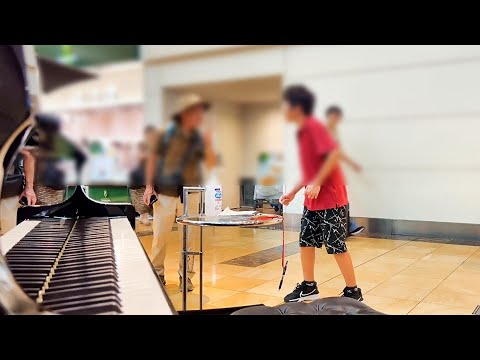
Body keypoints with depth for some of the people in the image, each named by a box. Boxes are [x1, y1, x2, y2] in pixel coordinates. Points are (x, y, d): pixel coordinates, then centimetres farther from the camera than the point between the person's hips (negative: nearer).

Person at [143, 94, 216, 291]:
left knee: (189, 237, 5)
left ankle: (186, 276, 18)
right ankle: (157, 273, 22)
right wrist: (149, 185, -5)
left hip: (190, 193, 2)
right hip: (164, 193, -2)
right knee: (160, 236, 4)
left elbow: (210, 164, 1)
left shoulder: (199, 138, 4)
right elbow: (153, 159, 1)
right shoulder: (167, 135, -4)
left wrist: (208, 147, -17)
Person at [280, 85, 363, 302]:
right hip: (312, 200, 9)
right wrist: (293, 192, 19)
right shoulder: (302, 132, 12)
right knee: (305, 241, 12)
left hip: (331, 198, -9)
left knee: (336, 246, -2)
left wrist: (317, 183, -27)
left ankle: (353, 292, 13)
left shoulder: (314, 126, -15)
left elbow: (334, 153, -27)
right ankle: (309, 287, 24)